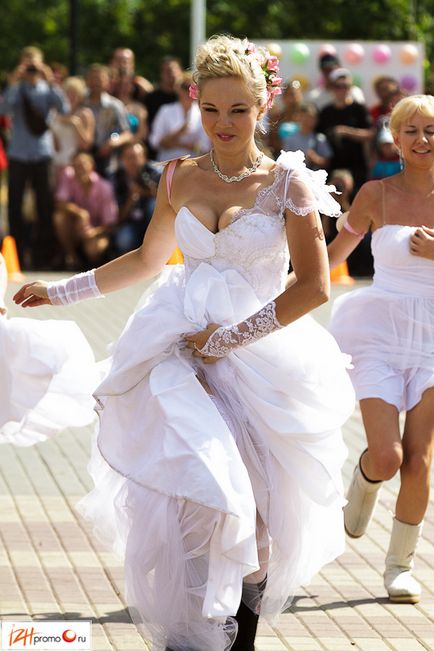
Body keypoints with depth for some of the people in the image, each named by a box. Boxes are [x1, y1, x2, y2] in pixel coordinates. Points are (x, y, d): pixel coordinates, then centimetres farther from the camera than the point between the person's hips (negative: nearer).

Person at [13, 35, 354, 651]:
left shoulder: (287, 182, -2)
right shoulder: (180, 178, 9)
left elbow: (314, 286, -7)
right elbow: (147, 259, 24)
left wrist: (229, 337, -10)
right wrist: (63, 291, 21)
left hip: (258, 357, -2)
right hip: (180, 350, 2)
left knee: (256, 511, -1)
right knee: (197, 488, -18)